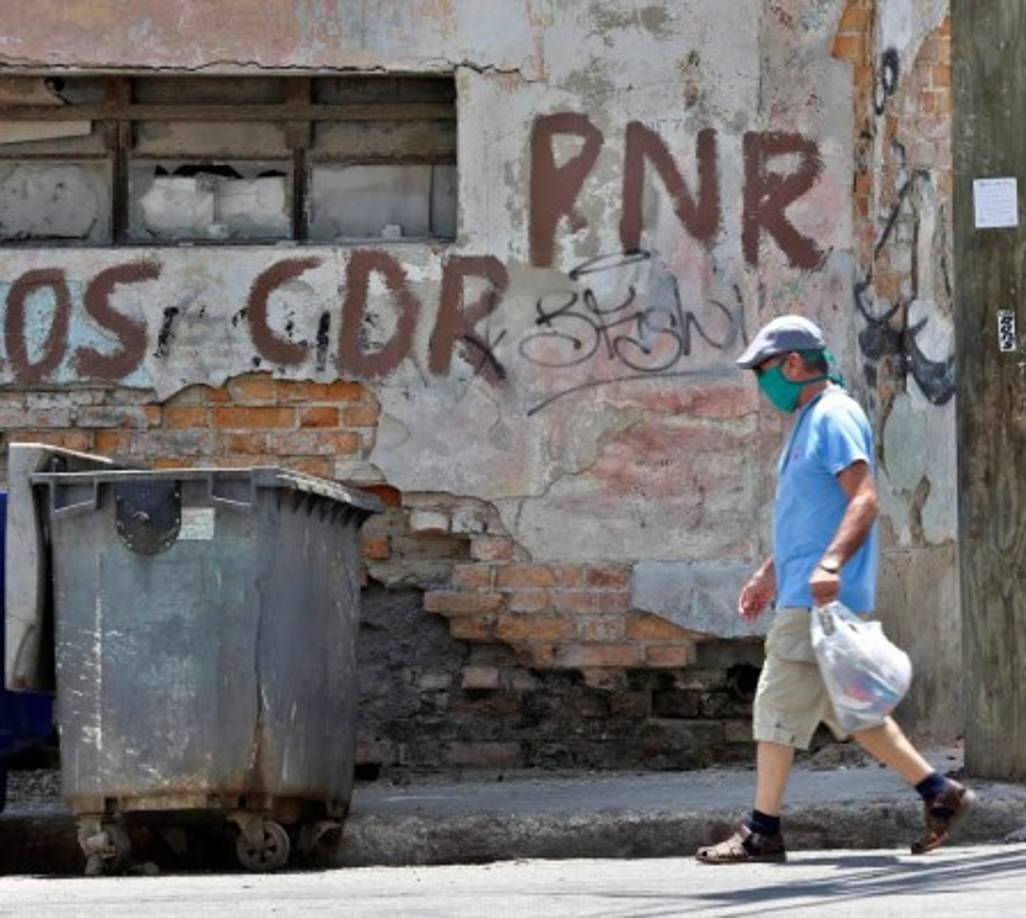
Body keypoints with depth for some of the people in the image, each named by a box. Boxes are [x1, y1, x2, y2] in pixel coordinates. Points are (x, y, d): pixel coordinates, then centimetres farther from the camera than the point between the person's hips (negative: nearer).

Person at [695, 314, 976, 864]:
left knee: (779, 706, -7)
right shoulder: (809, 420, 20)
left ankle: (762, 832, -4)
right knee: (848, 710, 12)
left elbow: (864, 500, -22)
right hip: (802, 592, 10)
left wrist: (831, 564, -35)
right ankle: (940, 794, 15)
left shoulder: (835, 417, -12)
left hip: (819, 597, -10)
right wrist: (770, 573, 29)